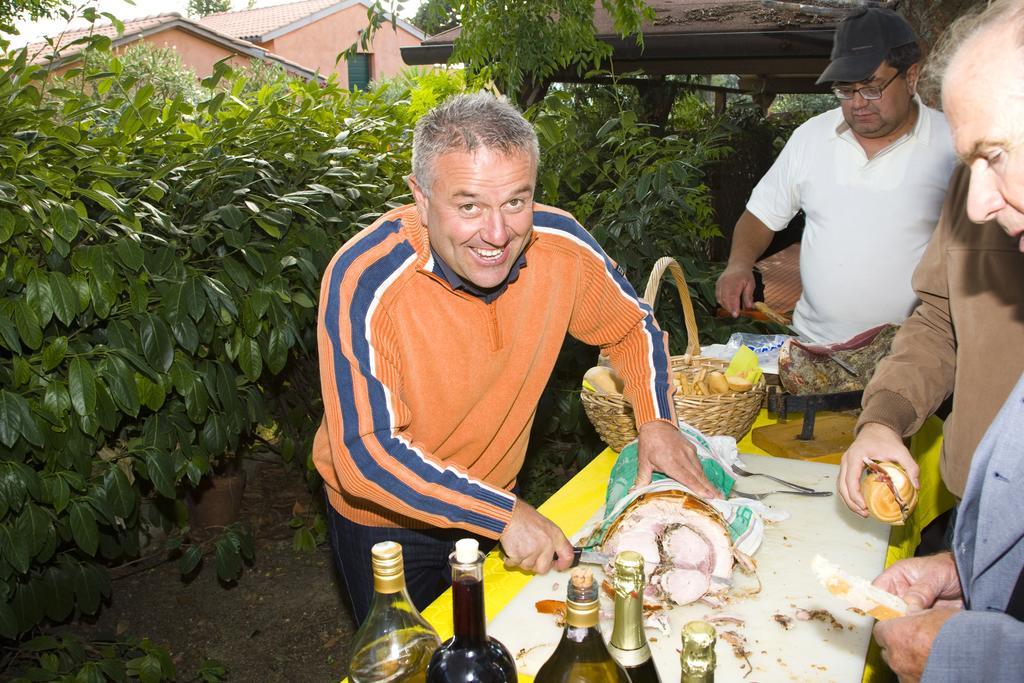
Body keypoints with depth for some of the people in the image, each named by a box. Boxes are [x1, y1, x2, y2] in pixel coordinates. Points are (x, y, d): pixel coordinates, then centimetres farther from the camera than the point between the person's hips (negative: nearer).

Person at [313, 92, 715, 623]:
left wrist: (656, 422, -15)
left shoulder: (561, 246, -19)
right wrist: (503, 514, -32)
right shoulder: (364, 283, -32)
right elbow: (365, 452, -31)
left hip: (501, 498, 4)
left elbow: (632, 327, 0)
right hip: (384, 519, -3)